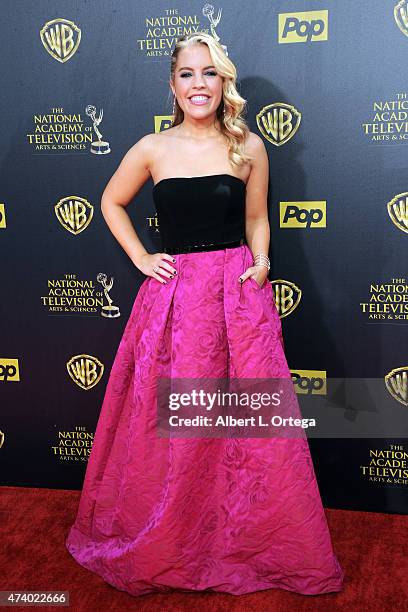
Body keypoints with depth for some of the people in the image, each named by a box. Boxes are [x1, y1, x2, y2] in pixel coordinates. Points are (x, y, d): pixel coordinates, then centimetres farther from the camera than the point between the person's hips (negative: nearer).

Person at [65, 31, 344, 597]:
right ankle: (169, 546, 29)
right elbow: (112, 202, 18)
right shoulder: (152, 149, 4)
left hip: (240, 295, 1)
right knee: (171, 426, 5)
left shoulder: (249, 147, 5)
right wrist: (140, 258, 6)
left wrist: (260, 263, -3)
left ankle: (256, 543, 25)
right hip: (174, 297, 0)